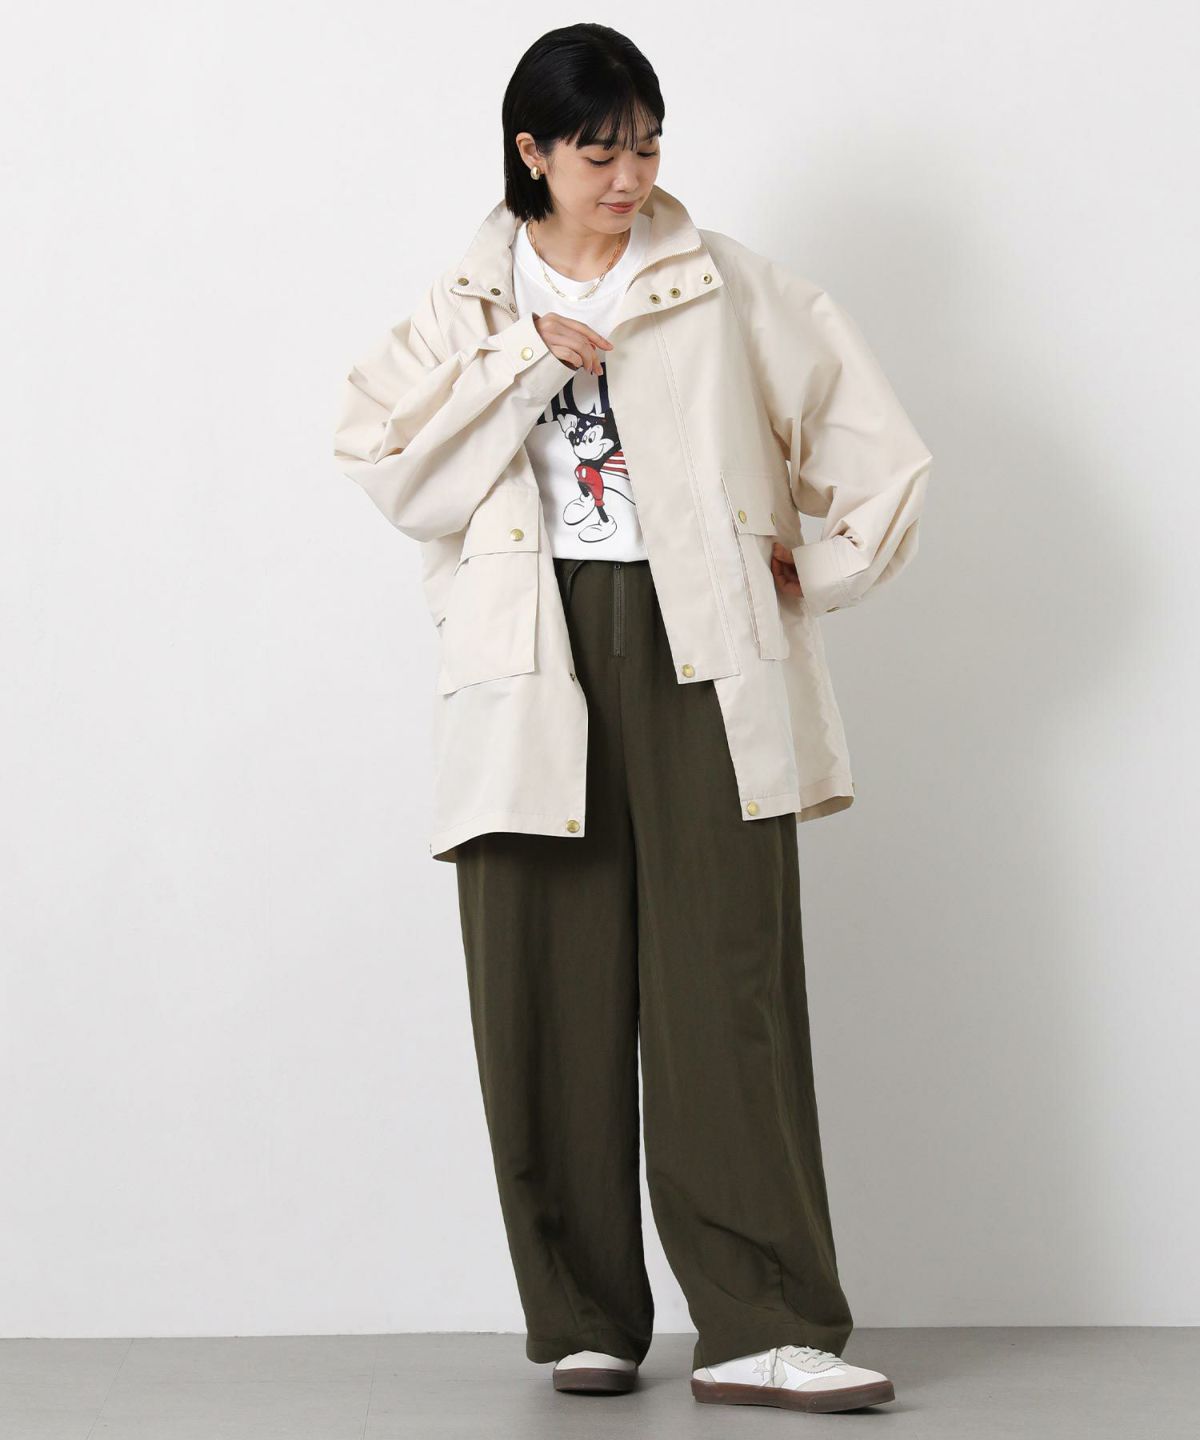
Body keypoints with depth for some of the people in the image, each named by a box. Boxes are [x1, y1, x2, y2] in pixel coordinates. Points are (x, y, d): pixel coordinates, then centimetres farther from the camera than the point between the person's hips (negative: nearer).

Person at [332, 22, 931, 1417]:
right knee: (550, 987, -1)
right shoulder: (469, 307, 13)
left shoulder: (724, 284, 11)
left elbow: (868, 428, 14)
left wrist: (825, 567, 11)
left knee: (729, 978, -7)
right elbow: (386, 459, -2)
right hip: (534, 659, 1)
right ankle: (583, 1321, 9)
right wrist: (525, 355, -6)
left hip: (698, 652, -1)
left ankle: (763, 1326, -7)